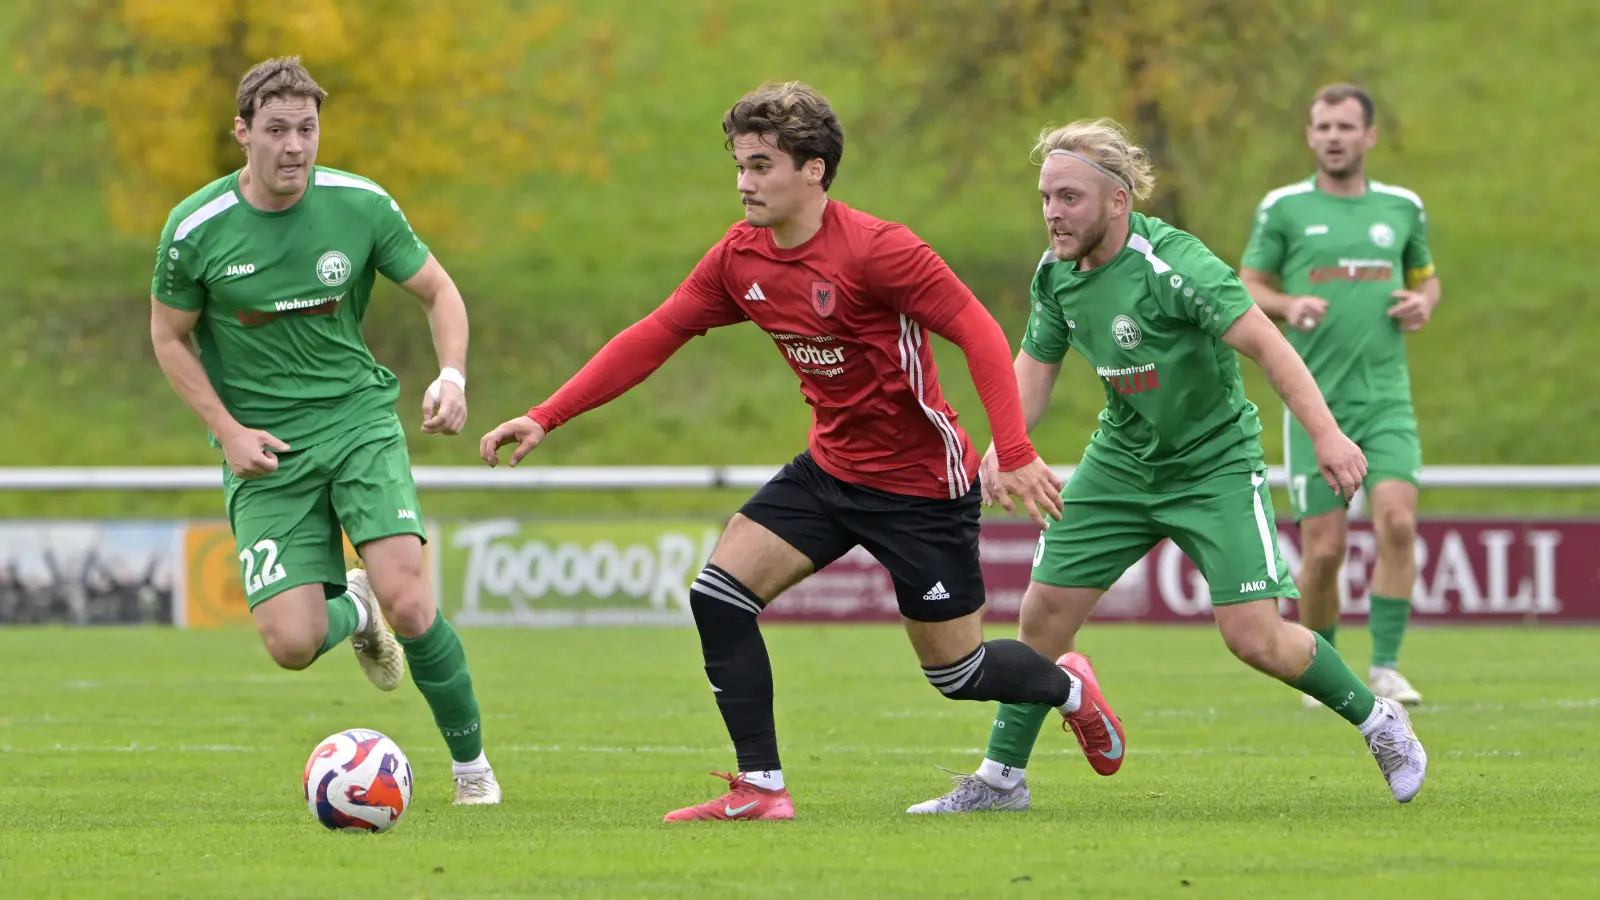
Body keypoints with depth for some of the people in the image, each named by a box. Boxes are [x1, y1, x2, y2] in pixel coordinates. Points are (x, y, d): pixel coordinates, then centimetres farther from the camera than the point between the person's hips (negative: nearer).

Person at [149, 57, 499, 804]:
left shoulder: (361, 206, -7)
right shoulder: (195, 230, -9)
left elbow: (437, 291, 6)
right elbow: (169, 337, 5)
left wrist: (452, 376, -13)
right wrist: (228, 431, -7)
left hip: (358, 419, 0)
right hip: (264, 452, 0)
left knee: (405, 597, -21)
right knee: (291, 645, -12)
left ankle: (471, 764, 0)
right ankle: (353, 611, 27)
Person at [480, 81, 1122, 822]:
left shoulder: (875, 250, -24)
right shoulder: (740, 258, -3)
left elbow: (977, 333, -24)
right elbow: (653, 337, 1)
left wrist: (1014, 456, -32)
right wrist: (545, 417, -5)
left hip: (920, 484, -6)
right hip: (829, 468, 6)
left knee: (956, 671, 4)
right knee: (718, 593, -10)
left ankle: (1068, 687, 37)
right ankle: (761, 789, -4)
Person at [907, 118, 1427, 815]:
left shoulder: (1170, 263, -26)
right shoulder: (1055, 275, -3)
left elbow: (1262, 340, -29)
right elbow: (1036, 364, 11)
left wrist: (1325, 432, -38)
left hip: (1215, 462, -6)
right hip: (1121, 462, 6)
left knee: (1254, 638, -13)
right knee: (1045, 610, 0)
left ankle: (1379, 723, 11)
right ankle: (1000, 778, 13)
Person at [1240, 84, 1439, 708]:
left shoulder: (1402, 207, 10)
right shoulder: (1284, 208, 2)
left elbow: (1425, 278, 23)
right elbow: (1246, 287, 7)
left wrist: (1422, 303, -1)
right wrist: (1287, 306, -14)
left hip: (1386, 399, 1)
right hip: (1315, 400, -1)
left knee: (1397, 522, -19)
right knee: (1324, 551, -4)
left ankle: (1386, 668, -11)